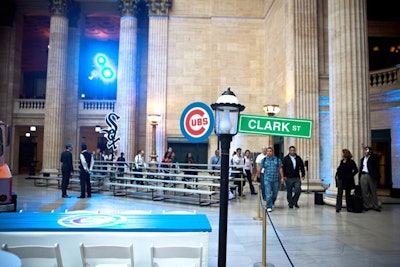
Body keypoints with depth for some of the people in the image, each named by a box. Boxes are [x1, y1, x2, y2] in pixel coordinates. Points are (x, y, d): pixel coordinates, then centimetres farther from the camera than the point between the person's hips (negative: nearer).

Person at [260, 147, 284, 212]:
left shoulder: (277, 160, 4)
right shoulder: (264, 160, 2)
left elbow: (280, 169, 5)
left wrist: (282, 178, 0)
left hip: (276, 179, 2)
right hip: (267, 179, -2)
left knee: (275, 193, 14)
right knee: (268, 194, -8)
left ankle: (272, 203, 40)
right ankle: (269, 207, -1)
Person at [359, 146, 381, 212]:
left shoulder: (374, 157, 3)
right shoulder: (362, 159, 17)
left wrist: (369, 152, -15)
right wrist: (359, 176, 10)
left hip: (371, 176, -4)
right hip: (363, 176, 4)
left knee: (373, 192, 4)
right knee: (364, 192, 2)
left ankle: (375, 206, 11)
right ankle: (366, 206, 7)